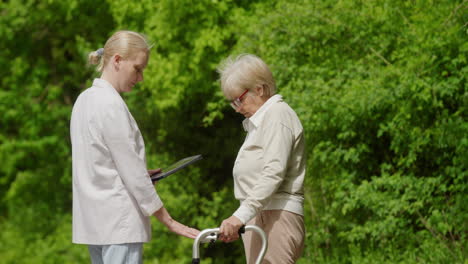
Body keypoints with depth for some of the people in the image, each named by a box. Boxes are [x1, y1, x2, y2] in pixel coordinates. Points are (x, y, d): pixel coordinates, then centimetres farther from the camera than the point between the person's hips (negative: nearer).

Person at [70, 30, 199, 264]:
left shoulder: (85, 99, 12)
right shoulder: (111, 104, -15)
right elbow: (133, 172, -15)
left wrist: (143, 172, 11)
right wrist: (168, 220, -10)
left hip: (92, 218, 9)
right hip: (119, 222, -9)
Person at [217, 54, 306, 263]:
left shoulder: (278, 114, -7)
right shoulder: (259, 120, 24)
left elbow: (274, 173, -20)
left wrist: (241, 215, -28)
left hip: (276, 220, -10)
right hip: (261, 218, 10)